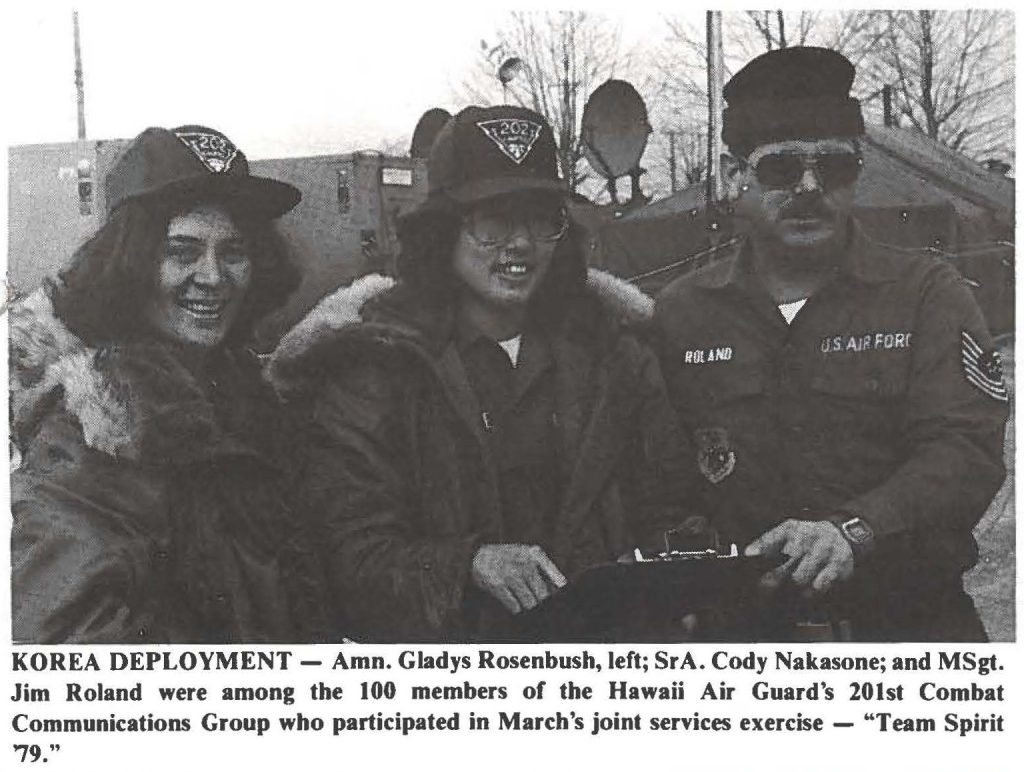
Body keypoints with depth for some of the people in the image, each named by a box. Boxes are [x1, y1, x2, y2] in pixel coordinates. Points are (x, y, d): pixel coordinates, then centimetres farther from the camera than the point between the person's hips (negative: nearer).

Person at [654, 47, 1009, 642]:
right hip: (742, 624, 1)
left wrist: (853, 530, -24)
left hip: (912, 618, -1)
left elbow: (967, 451, -9)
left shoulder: (927, 293, 3)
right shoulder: (681, 311, 8)